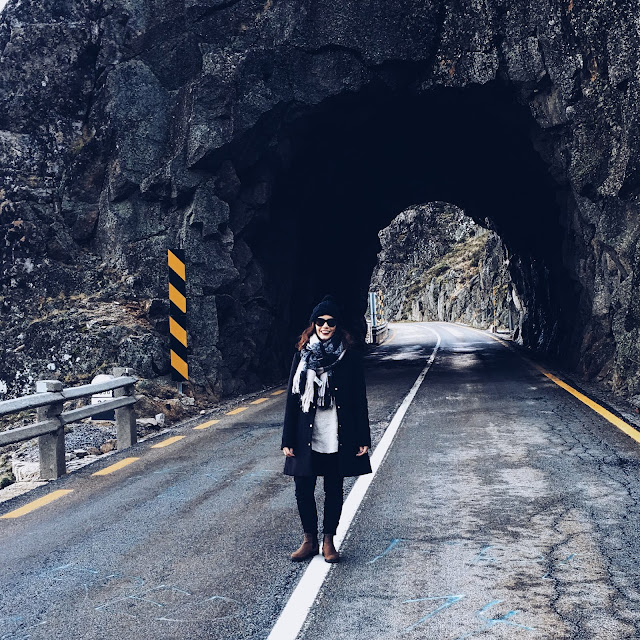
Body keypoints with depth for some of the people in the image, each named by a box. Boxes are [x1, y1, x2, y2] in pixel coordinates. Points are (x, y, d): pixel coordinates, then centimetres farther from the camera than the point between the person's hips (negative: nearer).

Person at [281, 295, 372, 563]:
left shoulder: (350, 356, -1)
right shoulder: (302, 355, 2)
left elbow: (360, 399, 1)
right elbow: (292, 397, 3)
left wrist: (363, 439, -2)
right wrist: (288, 439, 0)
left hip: (338, 438, -1)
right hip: (306, 438, 1)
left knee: (334, 490, 9)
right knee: (303, 490, 5)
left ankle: (328, 540, 25)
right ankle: (309, 539, 24)